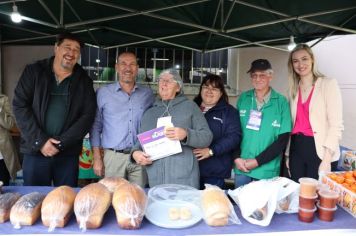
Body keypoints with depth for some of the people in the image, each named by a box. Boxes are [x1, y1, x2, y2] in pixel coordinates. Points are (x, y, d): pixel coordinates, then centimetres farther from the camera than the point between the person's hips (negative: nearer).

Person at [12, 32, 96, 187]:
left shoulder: (84, 81, 4)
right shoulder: (34, 72, 3)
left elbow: (88, 115, -3)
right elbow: (20, 106, -3)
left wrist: (61, 143, -12)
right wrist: (40, 141, -12)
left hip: (68, 154, 1)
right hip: (35, 151, 0)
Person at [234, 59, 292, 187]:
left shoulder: (281, 102, -4)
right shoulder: (243, 98, 3)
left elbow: (283, 139, -6)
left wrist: (257, 161, -12)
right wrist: (237, 158, -8)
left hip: (267, 170, -2)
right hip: (241, 168, 2)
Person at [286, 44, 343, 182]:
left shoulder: (328, 84, -4)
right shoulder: (294, 89, 11)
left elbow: (336, 125, -10)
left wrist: (326, 160, -17)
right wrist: (288, 155, 11)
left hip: (320, 151, -5)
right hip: (297, 149, 5)